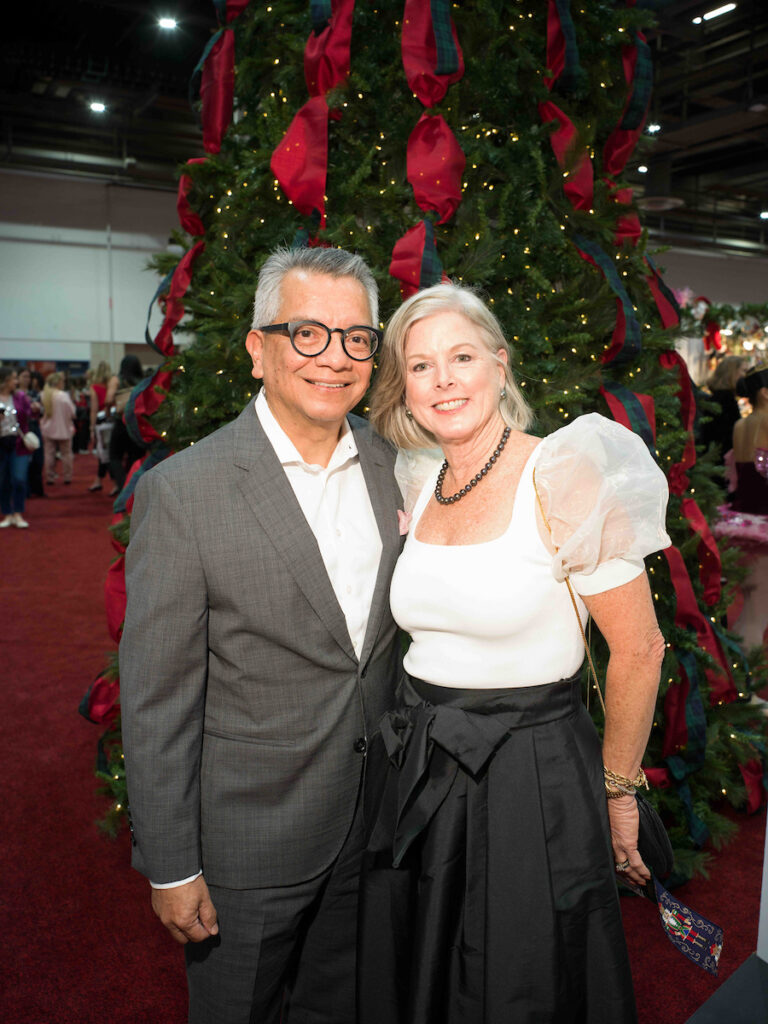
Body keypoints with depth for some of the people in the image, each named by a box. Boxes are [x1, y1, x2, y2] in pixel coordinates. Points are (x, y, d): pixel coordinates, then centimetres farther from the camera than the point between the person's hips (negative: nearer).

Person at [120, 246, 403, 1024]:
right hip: (249, 840, -4)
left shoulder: (395, 467, -3)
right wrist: (169, 867, -11)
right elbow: (155, 695, -15)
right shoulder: (184, 491, -19)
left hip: (377, 824, 5)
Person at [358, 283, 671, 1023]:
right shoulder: (420, 492, 3)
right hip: (411, 775, 6)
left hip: (532, 784, -6)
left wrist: (616, 791, -4)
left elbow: (638, 650, -13)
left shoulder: (561, 477, -17)